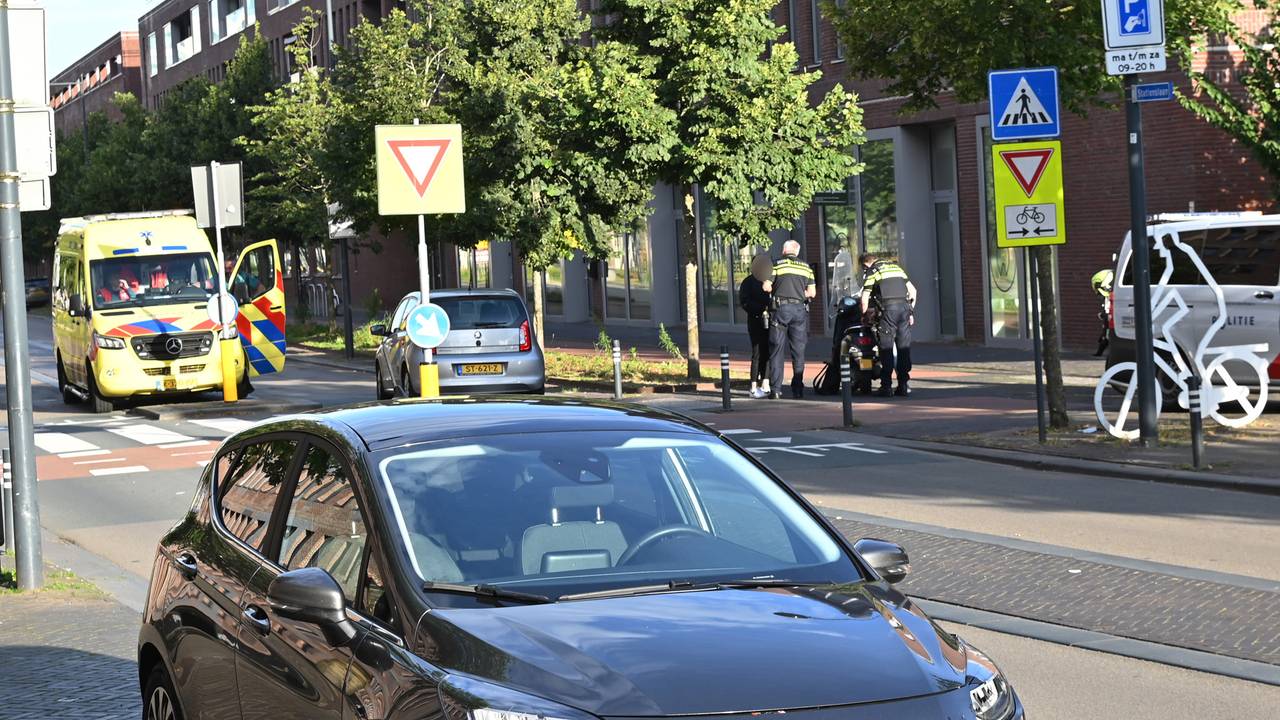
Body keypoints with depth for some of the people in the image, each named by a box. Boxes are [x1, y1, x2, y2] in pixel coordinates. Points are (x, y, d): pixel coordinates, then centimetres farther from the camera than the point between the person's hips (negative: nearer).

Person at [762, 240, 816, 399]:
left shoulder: (777, 265, 1)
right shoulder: (806, 268, 10)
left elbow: (766, 287, -4)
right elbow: (812, 292, 6)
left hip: (781, 308, -2)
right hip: (800, 309, 3)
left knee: (777, 350, 1)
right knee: (798, 352, 7)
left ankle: (775, 389, -4)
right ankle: (798, 389, 6)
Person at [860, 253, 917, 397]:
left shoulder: (871, 271, 8)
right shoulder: (896, 266, 23)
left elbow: (865, 297, 2)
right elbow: (912, 289, 19)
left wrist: (864, 315, 15)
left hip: (888, 309, -5)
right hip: (905, 306, 5)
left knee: (886, 348, -1)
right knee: (904, 347, 6)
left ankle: (886, 386, -3)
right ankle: (904, 385, 6)